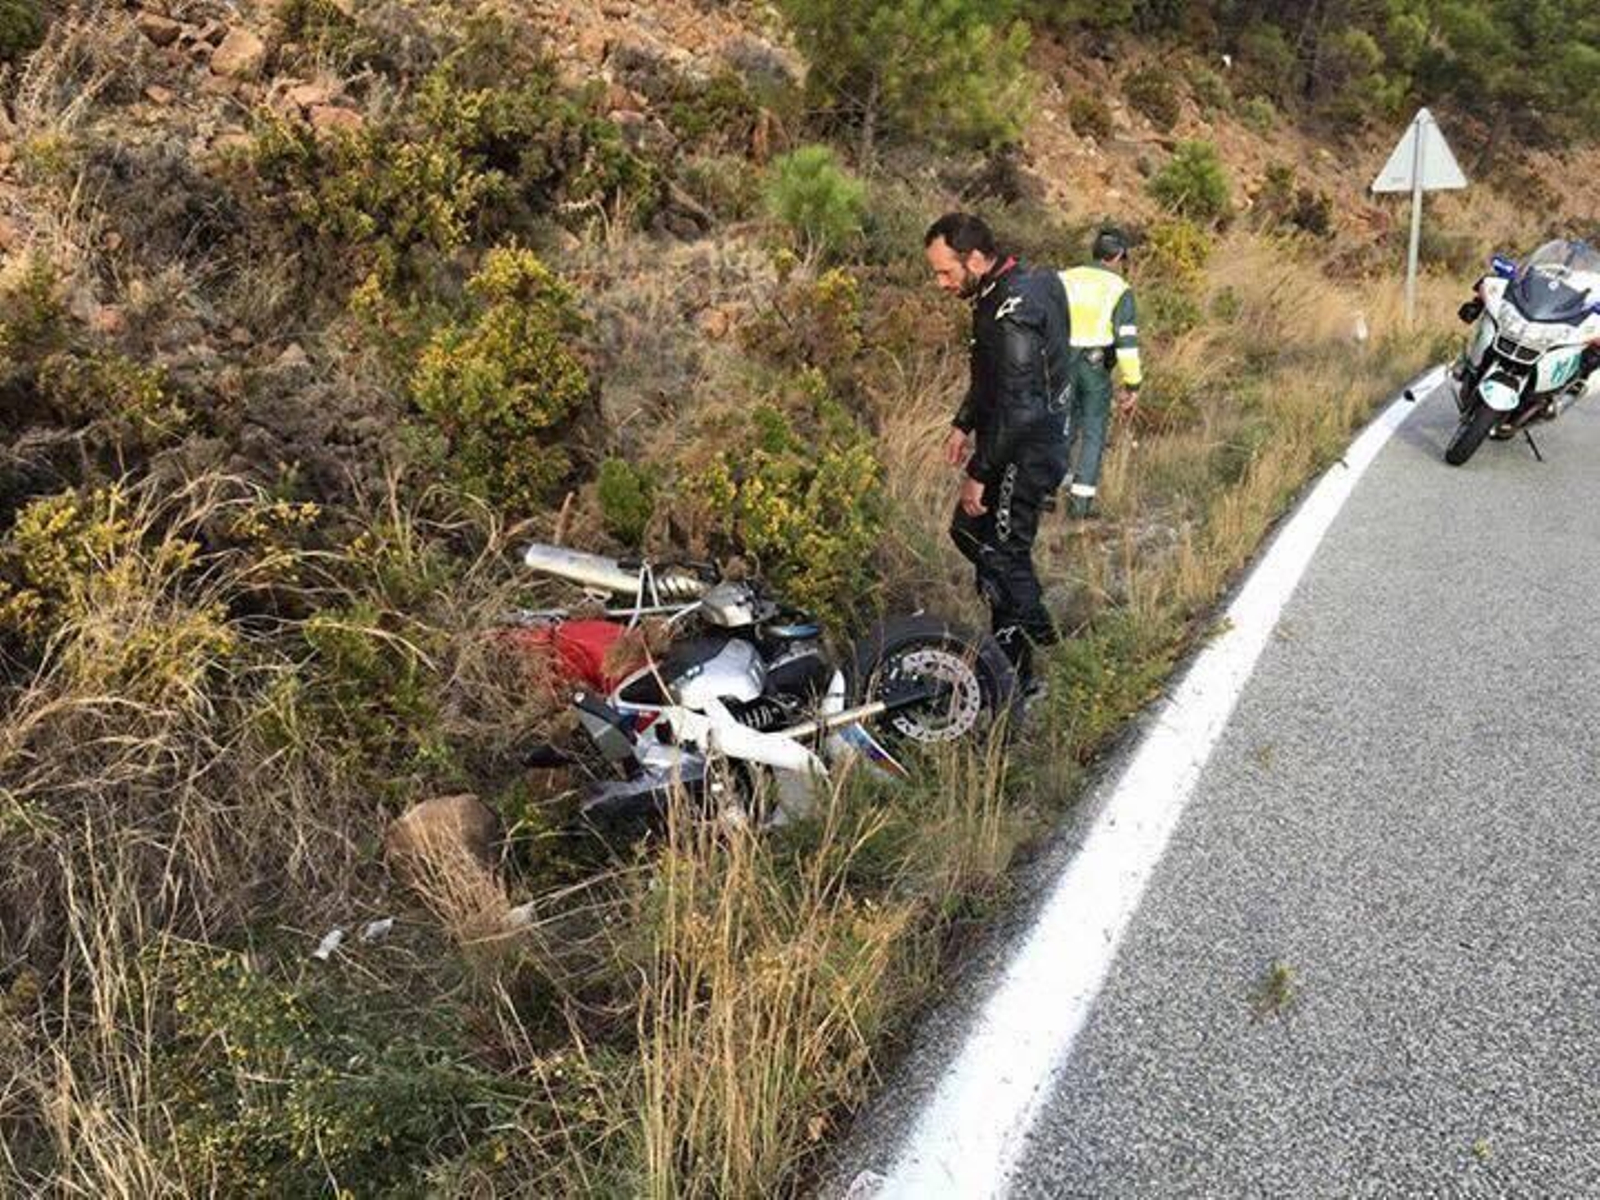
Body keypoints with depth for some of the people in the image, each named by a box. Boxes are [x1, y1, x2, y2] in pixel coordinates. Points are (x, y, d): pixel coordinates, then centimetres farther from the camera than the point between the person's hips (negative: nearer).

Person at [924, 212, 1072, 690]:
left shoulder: (1012, 313, -25)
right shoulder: (1025, 281, 8)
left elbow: (1018, 409, -28)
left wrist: (978, 474, -23)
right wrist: (963, 425, 19)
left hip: (1025, 454, -10)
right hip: (1031, 447, 10)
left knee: (1002, 555, 0)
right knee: (969, 530, 22)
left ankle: (1015, 677, 14)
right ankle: (1034, 622, 35)